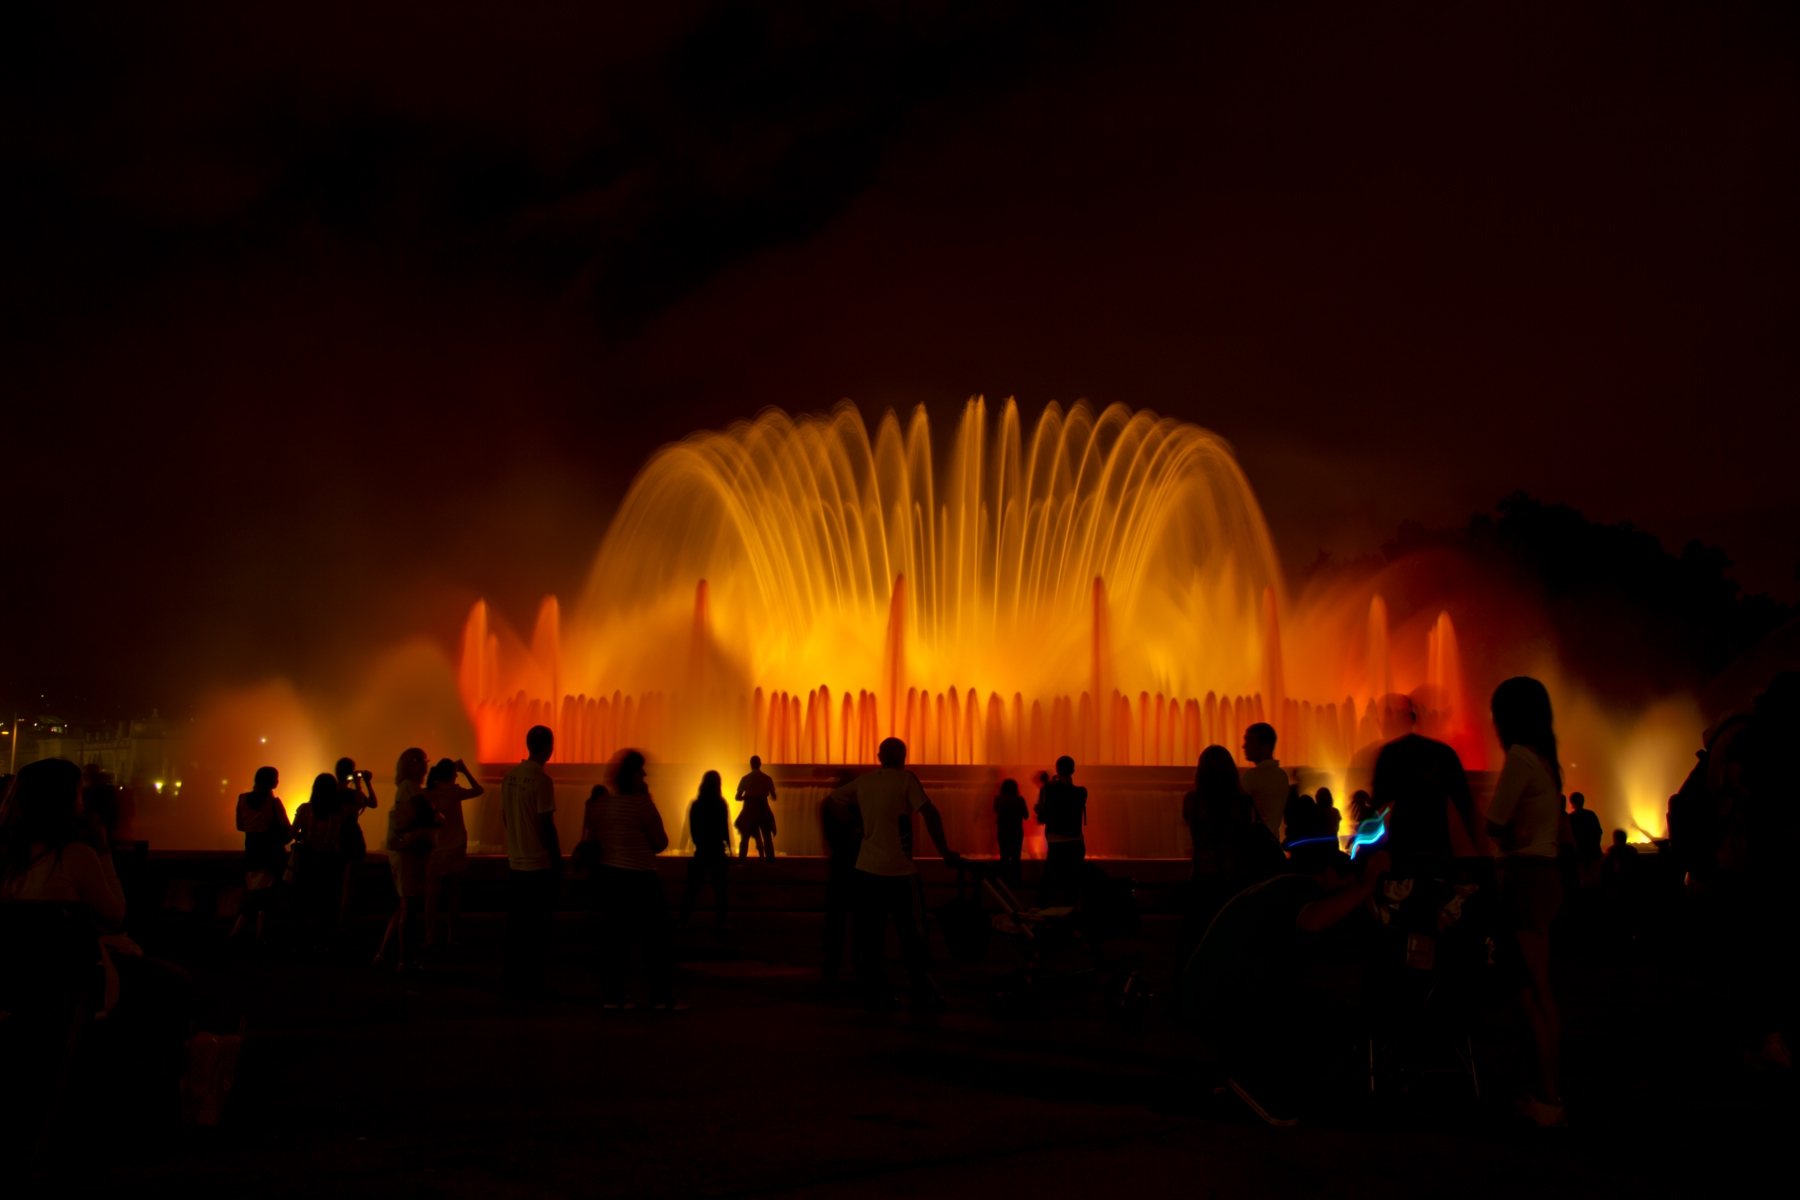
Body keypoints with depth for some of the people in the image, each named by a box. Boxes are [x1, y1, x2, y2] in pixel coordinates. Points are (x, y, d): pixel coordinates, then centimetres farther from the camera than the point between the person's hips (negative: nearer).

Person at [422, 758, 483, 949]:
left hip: (434, 852, 2)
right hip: (455, 851, -2)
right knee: (453, 896, 9)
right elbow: (479, 790, 1)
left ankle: (430, 937, 5)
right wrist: (465, 771, 6)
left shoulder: (427, 794, -4)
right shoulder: (453, 791, -10)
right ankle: (450, 937, 13)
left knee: (432, 896, 7)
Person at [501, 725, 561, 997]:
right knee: (537, 926, 1)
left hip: (515, 863, 7)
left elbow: (505, 817, 13)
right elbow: (546, 825, -16)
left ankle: (514, 981, 20)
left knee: (516, 924, 13)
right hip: (539, 864, -7)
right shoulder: (541, 779, -16)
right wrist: (557, 861, -8)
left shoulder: (509, 776, 6)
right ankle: (531, 983, 5)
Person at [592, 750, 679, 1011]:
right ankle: (661, 997, 5)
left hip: (609, 874, 6)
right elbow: (660, 844, -7)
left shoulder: (603, 803, 5)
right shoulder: (642, 803, -14)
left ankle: (611, 996, 10)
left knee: (613, 935, 9)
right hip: (639, 877, -6)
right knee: (655, 935, 2)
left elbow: (597, 839, 13)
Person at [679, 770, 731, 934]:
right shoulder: (720, 805, -9)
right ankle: (720, 922, 0)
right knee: (719, 886, 2)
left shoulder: (696, 805, 2)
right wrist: (728, 847, 4)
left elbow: (692, 830, 5)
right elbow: (725, 829, -7)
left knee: (693, 886, 8)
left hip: (701, 850, 3)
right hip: (717, 850, -3)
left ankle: (684, 920, 7)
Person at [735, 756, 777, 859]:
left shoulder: (745, 779, -3)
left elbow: (738, 797, -3)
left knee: (744, 839, 8)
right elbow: (773, 797, 4)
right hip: (763, 811, 0)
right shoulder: (767, 779, -1)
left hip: (749, 812, 0)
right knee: (767, 838, 5)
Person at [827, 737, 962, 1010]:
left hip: (866, 868, 5)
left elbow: (835, 798, 18)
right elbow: (930, 813, -15)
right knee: (913, 935, 3)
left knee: (869, 935, 10)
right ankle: (924, 996, 5)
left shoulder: (863, 781, 8)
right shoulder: (905, 778, -7)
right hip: (897, 870, -5)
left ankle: (873, 994, 14)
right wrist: (945, 851, -9)